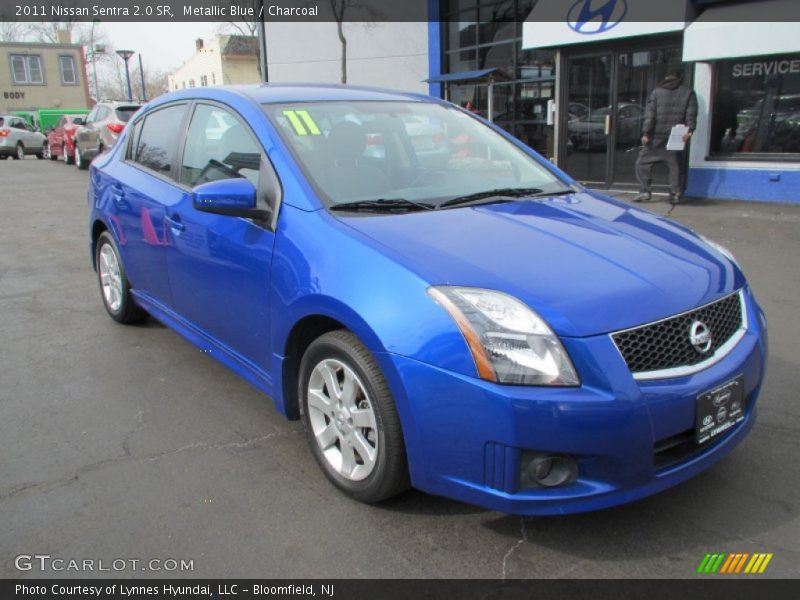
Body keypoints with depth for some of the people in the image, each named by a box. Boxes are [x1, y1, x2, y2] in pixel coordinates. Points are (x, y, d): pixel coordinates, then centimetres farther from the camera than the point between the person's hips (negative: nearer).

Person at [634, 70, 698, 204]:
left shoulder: (657, 91, 5)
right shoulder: (688, 92, 8)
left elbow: (649, 113, -2)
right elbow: (691, 114, -3)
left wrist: (646, 133, -5)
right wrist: (690, 130, -8)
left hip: (657, 136, -2)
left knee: (643, 162, 6)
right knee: (675, 165, 9)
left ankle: (644, 191, -4)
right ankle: (676, 194, 6)